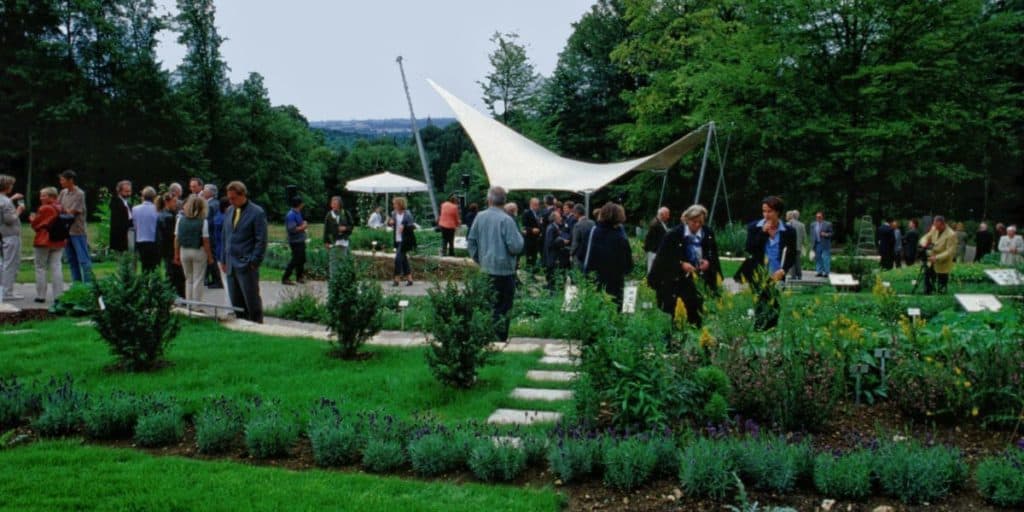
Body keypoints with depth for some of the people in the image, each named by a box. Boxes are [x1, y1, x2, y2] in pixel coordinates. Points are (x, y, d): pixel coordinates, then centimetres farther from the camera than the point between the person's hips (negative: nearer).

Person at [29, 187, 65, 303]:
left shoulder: (45, 209, -15)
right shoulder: (60, 208, 6)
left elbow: (35, 224, -8)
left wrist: (32, 218, 14)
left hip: (43, 242, -6)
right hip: (59, 242, 6)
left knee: (41, 268, 5)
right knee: (56, 267, 5)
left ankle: (41, 295, 7)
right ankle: (58, 295, 1)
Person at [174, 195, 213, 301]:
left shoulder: (181, 219, -3)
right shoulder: (203, 221, -13)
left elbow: (176, 239, -1)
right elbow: (205, 241, -12)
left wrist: (176, 255, 8)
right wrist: (210, 256, -3)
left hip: (184, 251, 3)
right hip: (199, 252, -3)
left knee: (188, 280, 17)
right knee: (198, 280, 5)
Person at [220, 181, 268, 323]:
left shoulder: (257, 213, -7)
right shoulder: (229, 211, 14)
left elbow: (261, 241, -9)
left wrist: (254, 262, -13)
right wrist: (223, 260, 16)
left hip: (246, 265, -6)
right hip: (230, 265, 6)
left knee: (252, 300, -2)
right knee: (236, 302, 9)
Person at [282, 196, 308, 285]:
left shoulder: (298, 213, 12)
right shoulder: (291, 215, -18)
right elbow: (292, 229, -25)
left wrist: (304, 224, 3)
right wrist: (303, 227, -14)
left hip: (300, 241, 10)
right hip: (295, 241, -10)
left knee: (301, 260, 16)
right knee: (295, 260, -7)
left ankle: (299, 277, 28)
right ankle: (285, 278, -1)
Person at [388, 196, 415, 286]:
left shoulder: (407, 214, -12)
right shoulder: (394, 213, 5)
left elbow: (413, 226, -16)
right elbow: (389, 223, 15)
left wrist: (404, 226, -31)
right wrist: (390, 222, -8)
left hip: (404, 241, -7)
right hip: (397, 240, 7)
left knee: (398, 258, -10)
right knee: (403, 259, 11)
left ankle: (396, 280, -2)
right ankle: (409, 279, 19)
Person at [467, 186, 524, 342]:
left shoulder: (480, 217, 1)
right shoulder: (506, 220, -15)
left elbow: (471, 241, 8)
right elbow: (516, 247, -17)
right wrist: (519, 235, 3)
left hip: (486, 269, 5)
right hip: (504, 269, -5)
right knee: (503, 307, 2)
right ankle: (500, 339, 3)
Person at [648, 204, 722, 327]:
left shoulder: (708, 234, 1)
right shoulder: (674, 234, -9)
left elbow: (714, 256, 12)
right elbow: (663, 257, -7)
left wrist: (708, 261, -10)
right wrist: (681, 264, -19)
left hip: (697, 281, 3)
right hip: (675, 281, -3)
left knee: (696, 313, 3)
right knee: (676, 315, -3)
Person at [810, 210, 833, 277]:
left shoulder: (828, 224, 0)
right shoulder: (813, 225, 12)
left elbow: (831, 233, 1)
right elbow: (812, 235, 13)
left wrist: (826, 234, -18)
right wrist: (812, 243, 6)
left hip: (825, 244, -4)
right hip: (817, 244, 4)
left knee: (826, 258, -6)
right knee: (818, 258, 5)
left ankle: (826, 272, -2)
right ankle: (819, 272, 12)